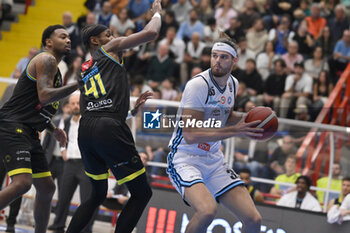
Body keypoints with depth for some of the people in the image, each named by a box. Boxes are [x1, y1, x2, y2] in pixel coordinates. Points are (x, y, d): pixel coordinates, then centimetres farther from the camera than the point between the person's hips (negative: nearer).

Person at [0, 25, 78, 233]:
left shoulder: (55, 70, 25)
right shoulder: (46, 60, -7)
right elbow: (44, 96, -20)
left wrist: (54, 129, 16)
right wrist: (78, 85, -14)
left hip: (29, 133, 11)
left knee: (47, 187, 12)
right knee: (22, 183, -27)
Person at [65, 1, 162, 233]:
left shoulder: (84, 72, 30)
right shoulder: (110, 49, 12)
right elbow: (151, 33, 3)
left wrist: (133, 108, 31)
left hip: (85, 130, 8)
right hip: (109, 129, -7)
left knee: (98, 194, 23)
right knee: (142, 194, 0)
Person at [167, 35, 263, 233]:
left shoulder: (232, 84, 5)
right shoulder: (198, 84, -19)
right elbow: (190, 135, -25)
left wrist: (245, 119, 1)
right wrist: (235, 131, -26)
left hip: (214, 161, 7)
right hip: (185, 159, -7)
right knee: (208, 210, -35)